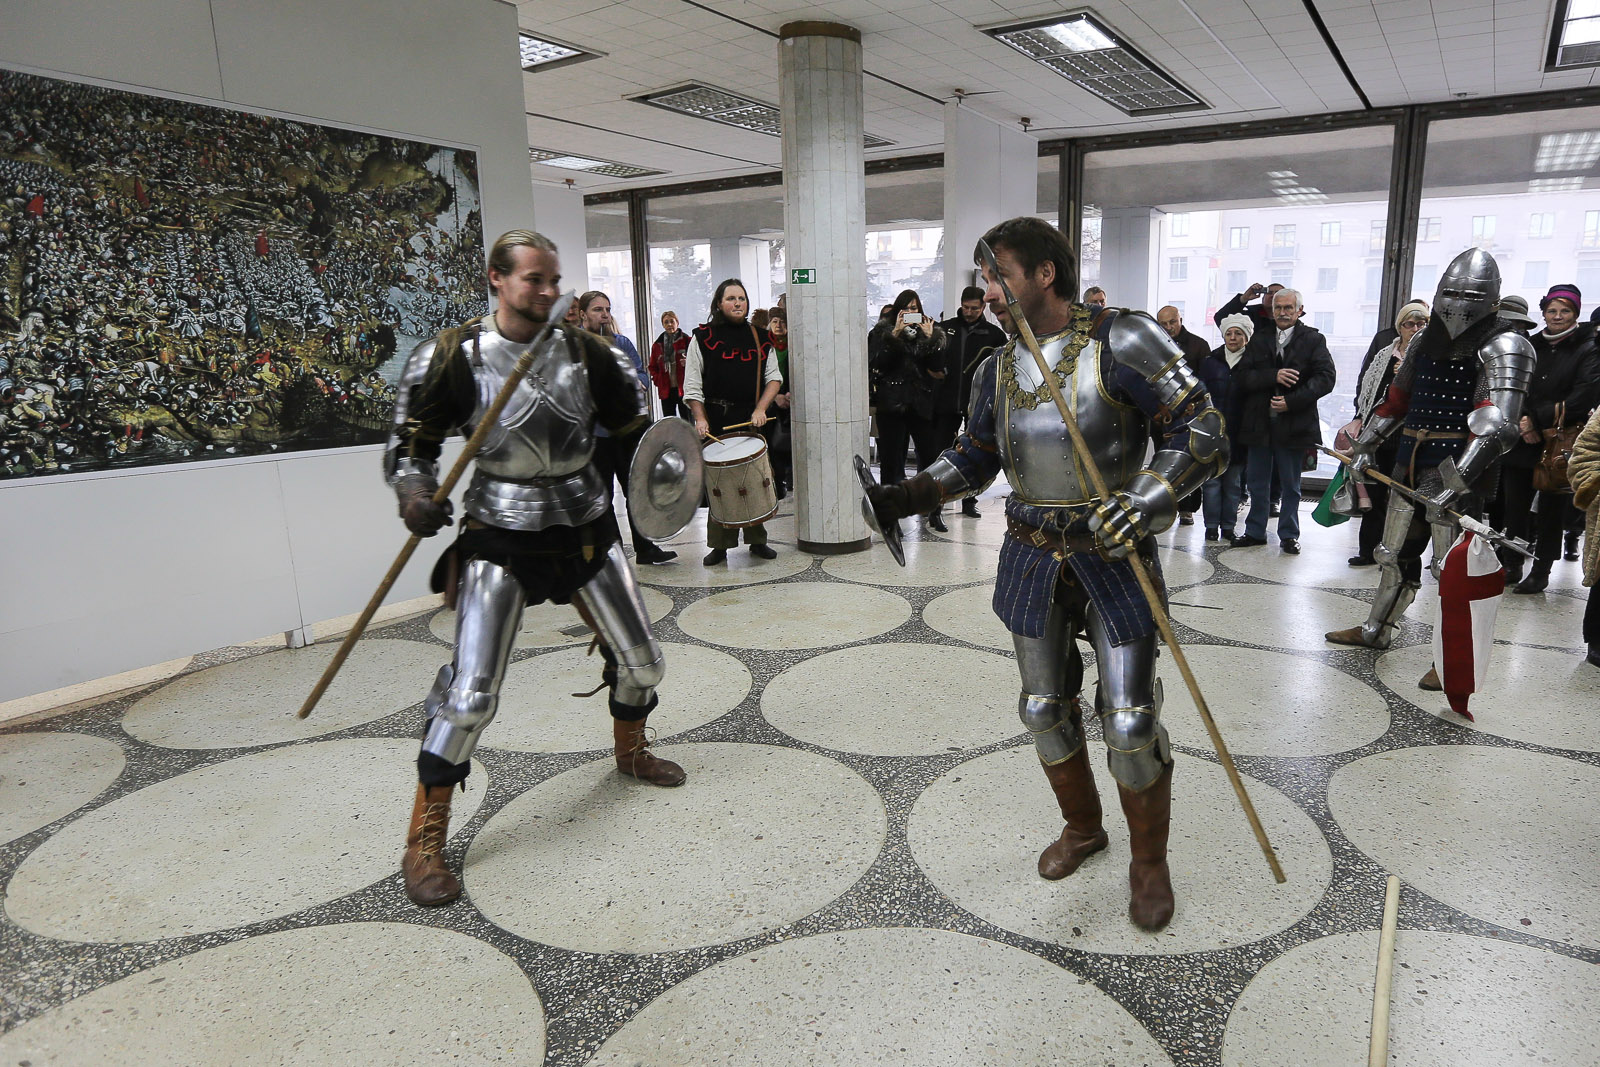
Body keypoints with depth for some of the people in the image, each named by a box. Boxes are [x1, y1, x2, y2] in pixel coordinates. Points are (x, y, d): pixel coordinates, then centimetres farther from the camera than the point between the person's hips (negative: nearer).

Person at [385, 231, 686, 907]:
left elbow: (632, 428, 10)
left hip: (586, 526, 5)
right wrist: (414, 494, -23)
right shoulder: (455, 357, -10)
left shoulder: (584, 352, -1)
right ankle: (424, 841, 6)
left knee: (640, 660, 14)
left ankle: (629, 751, 46)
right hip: (501, 537, -4)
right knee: (471, 691, -11)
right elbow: (412, 442, -3)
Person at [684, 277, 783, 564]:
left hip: (753, 420, 3)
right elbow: (692, 385, -1)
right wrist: (700, 419, -13)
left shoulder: (759, 337, 10)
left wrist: (761, 409, -7)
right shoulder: (703, 337, 2)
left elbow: (774, 377, 8)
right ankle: (719, 545, 9)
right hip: (716, 421, -2)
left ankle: (757, 540, 20)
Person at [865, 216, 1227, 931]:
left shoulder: (1121, 342, -13)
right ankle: (1082, 828, 39)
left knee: (1130, 722, -1)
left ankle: (1150, 862, 24)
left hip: (1114, 556, -5)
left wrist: (1145, 500, -27)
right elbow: (974, 456, 16)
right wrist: (903, 497, 4)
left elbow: (1201, 431, -13)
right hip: (1034, 558, 6)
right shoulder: (998, 370, 5)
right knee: (1045, 709, 14)